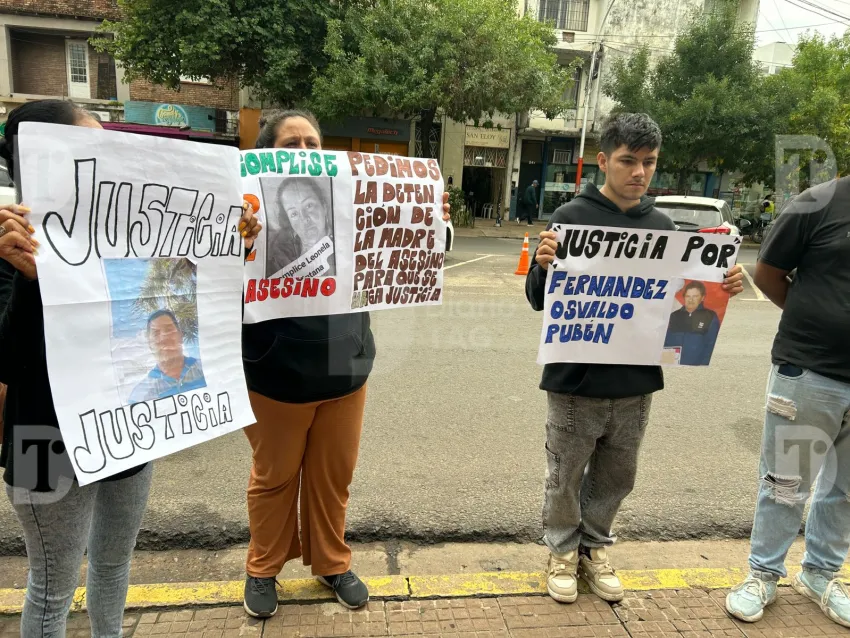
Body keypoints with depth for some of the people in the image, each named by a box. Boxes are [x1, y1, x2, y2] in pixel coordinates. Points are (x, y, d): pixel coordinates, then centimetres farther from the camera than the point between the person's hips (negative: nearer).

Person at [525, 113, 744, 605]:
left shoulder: (663, 225, 5)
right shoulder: (571, 217, -8)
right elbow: (539, 300, -8)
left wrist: (723, 287, -6)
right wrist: (544, 266, -29)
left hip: (637, 383, 4)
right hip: (576, 380, -3)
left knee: (616, 478, 18)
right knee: (566, 477, 12)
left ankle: (595, 546, 40)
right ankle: (564, 550, 35)